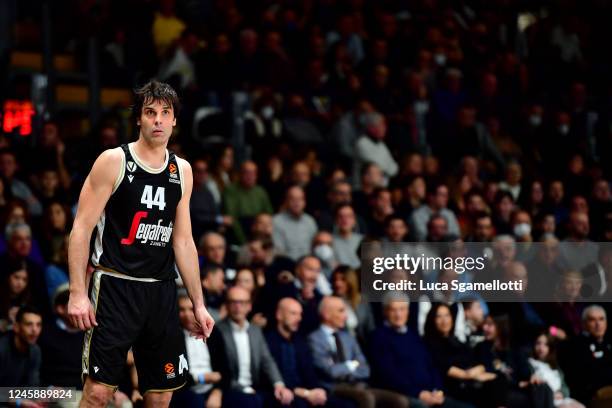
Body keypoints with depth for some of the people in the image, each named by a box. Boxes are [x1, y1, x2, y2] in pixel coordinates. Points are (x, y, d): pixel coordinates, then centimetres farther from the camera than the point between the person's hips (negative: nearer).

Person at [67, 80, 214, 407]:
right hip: (115, 286, -5)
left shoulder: (182, 171, 10)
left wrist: (198, 304, 14)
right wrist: (78, 293, -16)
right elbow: (81, 229, -7)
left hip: (161, 291, 5)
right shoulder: (113, 161, -5)